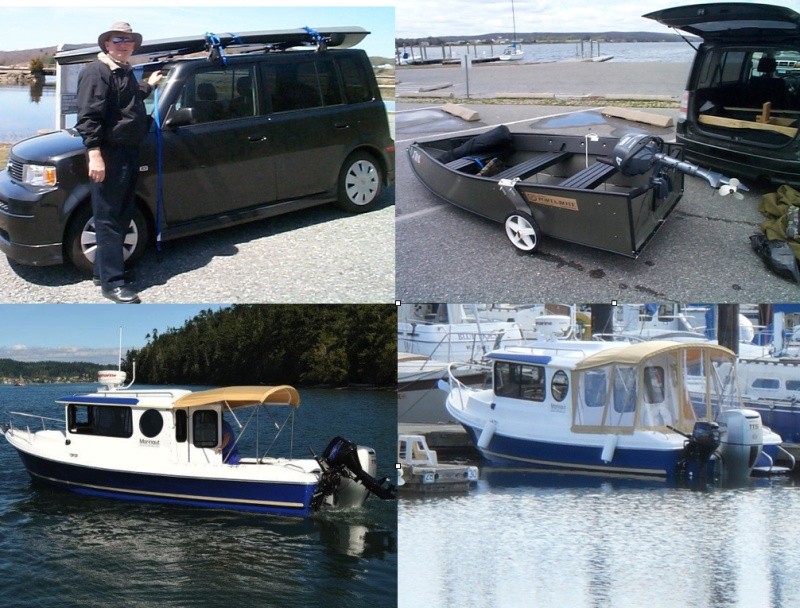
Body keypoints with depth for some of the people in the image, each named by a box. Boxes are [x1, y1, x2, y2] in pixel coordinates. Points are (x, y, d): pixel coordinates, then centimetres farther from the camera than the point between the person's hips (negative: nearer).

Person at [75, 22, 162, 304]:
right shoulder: (97, 72, -12)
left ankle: (102, 270, 26)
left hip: (129, 153, 10)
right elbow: (88, 116, -20)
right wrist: (94, 154, -27)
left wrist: (148, 86, 44)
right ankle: (112, 282, -5)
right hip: (109, 155, -10)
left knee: (123, 214, 15)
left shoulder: (125, 72, 17)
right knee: (109, 218, -7)